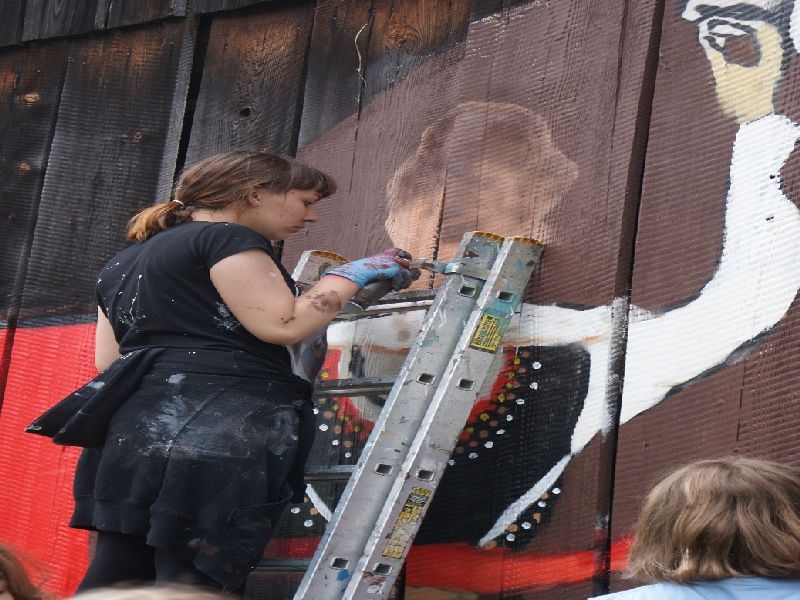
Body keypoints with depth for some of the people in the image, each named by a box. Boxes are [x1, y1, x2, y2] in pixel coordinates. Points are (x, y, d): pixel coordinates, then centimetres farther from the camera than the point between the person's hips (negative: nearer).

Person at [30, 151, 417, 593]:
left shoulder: (124, 261, 27)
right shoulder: (227, 238, -1)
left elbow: (108, 359, 25)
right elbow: (284, 325, -9)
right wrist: (351, 275, 4)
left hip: (134, 428, 9)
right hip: (218, 433, -9)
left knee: (113, 580, 4)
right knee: (193, 582, -11)